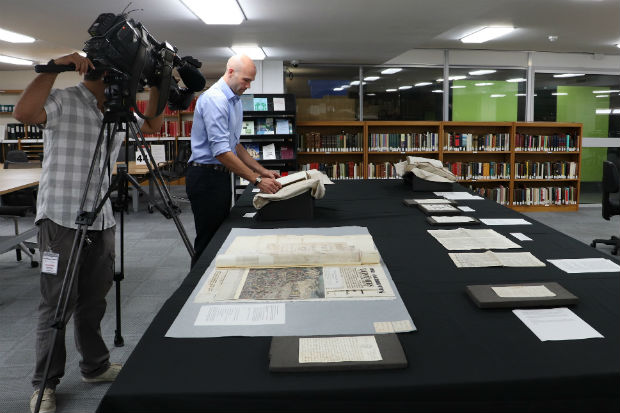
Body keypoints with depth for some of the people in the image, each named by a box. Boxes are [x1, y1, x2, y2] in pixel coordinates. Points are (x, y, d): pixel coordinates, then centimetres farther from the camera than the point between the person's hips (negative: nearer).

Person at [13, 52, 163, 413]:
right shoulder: (63, 101, -10)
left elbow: (153, 126, 21)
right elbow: (23, 112, -28)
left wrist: (157, 86, 9)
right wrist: (56, 66, -27)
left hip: (102, 221, 7)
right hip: (62, 219, -7)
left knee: (94, 301, 16)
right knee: (57, 305, 2)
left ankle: (96, 366, 31)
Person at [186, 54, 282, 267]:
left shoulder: (235, 101, 14)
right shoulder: (214, 99, -17)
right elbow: (221, 151, -25)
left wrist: (263, 171, 11)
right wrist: (257, 180, -25)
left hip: (221, 176, 10)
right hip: (206, 176, -10)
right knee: (207, 241, -4)